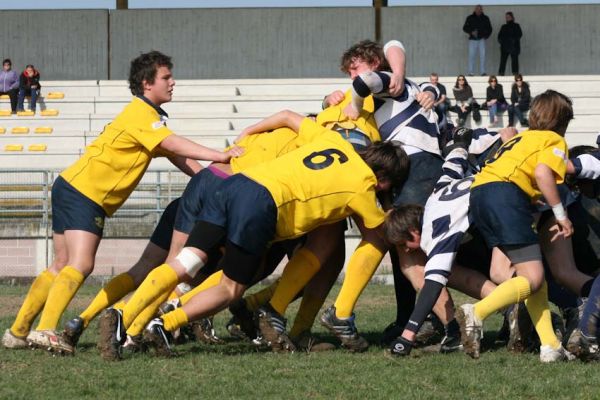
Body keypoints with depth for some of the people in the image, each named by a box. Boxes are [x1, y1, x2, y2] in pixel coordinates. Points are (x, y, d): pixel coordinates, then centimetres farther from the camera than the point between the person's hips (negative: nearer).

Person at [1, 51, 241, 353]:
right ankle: (46, 330, -28)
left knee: (62, 266, 10)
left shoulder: (152, 117, 18)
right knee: (81, 265, -20)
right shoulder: (140, 113, -14)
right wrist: (218, 156, -29)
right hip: (82, 190, -10)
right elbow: (173, 144, -26)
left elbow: (176, 155, 14)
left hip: (72, 190, 10)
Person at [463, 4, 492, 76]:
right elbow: (465, 28, 6)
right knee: (471, 56, -5)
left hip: (481, 39, 1)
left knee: (482, 55, -6)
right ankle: (471, 72, -4)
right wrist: (471, 32, -12)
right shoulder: (470, 18, 6)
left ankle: (482, 72, -5)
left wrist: (486, 36, 0)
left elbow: (489, 29, 16)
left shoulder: (485, 18, 9)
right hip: (473, 40, -1)